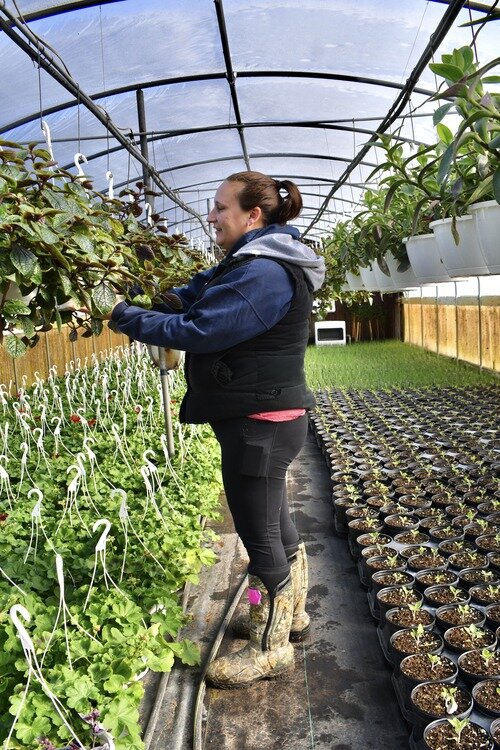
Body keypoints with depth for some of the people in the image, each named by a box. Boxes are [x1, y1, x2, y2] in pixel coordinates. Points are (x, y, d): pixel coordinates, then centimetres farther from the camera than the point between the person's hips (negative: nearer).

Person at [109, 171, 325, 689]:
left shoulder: (264, 272, -21)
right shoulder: (253, 262, 14)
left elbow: (199, 331, -22)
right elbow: (192, 296, 16)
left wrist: (128, 319, -12)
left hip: (259, 425, -11)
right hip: (264, 420, 11)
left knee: (259, 535, 3)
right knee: (275, 524, 22)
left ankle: (272, 650, 21)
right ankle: (291, 614, 42)